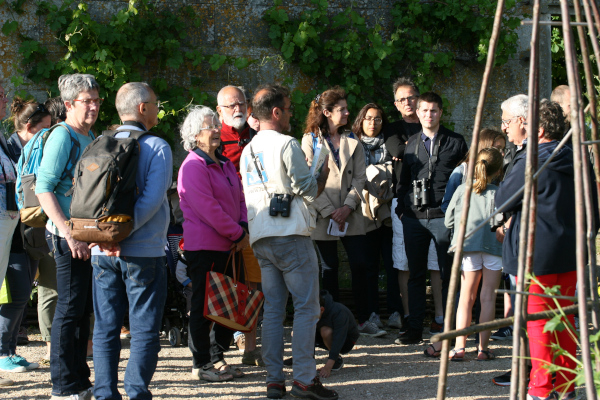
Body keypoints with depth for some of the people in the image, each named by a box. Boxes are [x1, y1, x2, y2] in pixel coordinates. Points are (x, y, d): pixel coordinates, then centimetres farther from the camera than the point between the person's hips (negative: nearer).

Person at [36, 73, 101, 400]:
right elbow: (43, 189, -18)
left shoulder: (90, 138, 15)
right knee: (69, 308, -5)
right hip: (67, 237, -9)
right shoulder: (62, 137, -11)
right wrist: (68, 233, -22)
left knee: (83, 309, 13)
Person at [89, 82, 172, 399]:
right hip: (143, 251, -4)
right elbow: (152, 199, -17)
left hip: (103, 252, 4)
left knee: (105, 328, 9)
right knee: (144, 330, 1)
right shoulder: (156, 147, -6)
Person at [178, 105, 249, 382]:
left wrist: (243, 227, -1)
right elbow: (208, 209, -18)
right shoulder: (193, 167, -12)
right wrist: (237, 234, -14)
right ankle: (201, 364, 4)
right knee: (203, 305, -2)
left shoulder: (225, 164, 16)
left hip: (227, 246, 9)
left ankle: (217, 358, 20)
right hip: (204, 247, -9)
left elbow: (239, 198, 18)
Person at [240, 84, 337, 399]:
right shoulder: (287, 145, -9)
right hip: (291, 236, -7)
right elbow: (307, 190, -10)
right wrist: (323, 174, 11)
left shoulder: (248, 151, 15)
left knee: (272, 309, 8)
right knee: (306, 307, -4)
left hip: (260, 239, 7)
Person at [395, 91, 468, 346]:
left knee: (448, 274, -1)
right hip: (414, 217, 3)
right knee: (416, 274, 6)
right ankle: (415, 329, 12)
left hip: (443, 216, -3)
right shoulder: (411, 144, 15)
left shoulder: (455, 142, 5)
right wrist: (401, 207, 9)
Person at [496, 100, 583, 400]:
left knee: (537, 321, 1)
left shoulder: (530, 163, -15)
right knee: (564, 319, 13)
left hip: (536, 254, -7)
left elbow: (503, 199, -4)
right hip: (570, 253, 7)